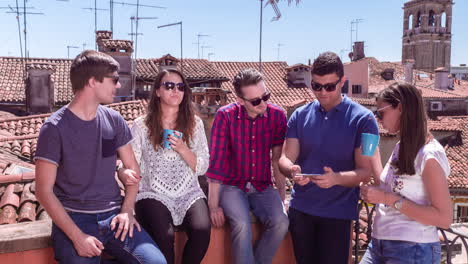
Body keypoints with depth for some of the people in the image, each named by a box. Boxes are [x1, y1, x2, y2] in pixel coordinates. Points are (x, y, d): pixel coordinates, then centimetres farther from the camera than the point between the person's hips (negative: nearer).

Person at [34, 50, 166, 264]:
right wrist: (77, 236, -17)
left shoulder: (114, 120, 5)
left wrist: (127, 211, -3)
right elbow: (44, 191, -8)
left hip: (113, 214, 3)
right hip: (73, 218, -3)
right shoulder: (54, 128, -8)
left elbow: (132, 169, 12)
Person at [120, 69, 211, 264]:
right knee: (164, 237, -30)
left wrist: (182, 149, -12)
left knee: (202, 231, -27)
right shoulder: (141, 125, 3)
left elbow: (203, 167, 5)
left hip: (189, 193, 2)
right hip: (153, 193, -2)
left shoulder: (195, 123, 8)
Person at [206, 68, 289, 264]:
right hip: (232, 186, -2)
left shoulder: (277, 115, -5)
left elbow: (278, 159, 1)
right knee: (242, 224, -29)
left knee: (281, 222, -22)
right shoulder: (225, 116, -13)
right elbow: (216, 162, -13)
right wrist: (213, 205, -14)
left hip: (263, 188, 3)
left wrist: (282, 196, -3)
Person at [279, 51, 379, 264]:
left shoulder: (363, 119, -7)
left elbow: (365, 171, -10)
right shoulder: (300, 115, 3)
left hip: (338, 212, -3)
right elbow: (285, 158, -1)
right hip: (300, 208, 3)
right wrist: (292, 171, -25)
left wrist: (337, 178, -30)